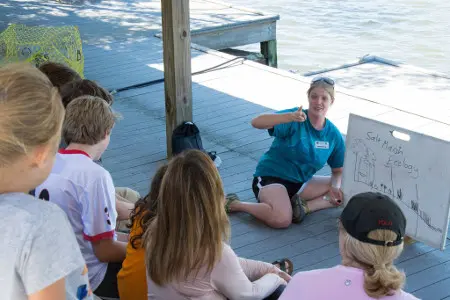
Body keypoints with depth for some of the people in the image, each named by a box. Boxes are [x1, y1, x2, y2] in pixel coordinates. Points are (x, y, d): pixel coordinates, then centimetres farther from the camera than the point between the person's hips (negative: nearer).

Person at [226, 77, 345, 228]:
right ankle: (235, 204, -12)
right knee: (282, 219, -33)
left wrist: (335, 186, -16)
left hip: (301, 183, 6)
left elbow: (338, 170, 8)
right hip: (271, 177, -6)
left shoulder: (334, 135, -2)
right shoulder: (296, 119, -18)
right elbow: (256, 122, -33)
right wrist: (290, 117, -50)